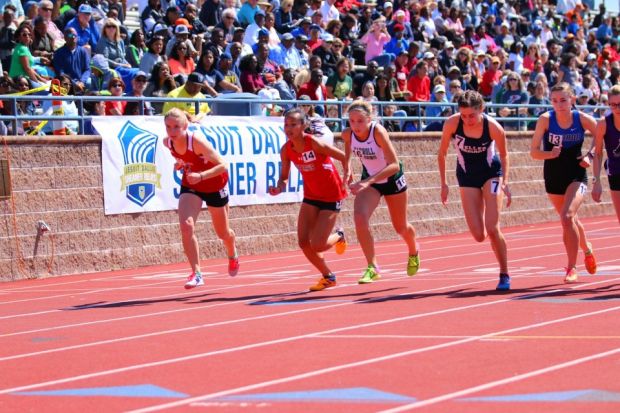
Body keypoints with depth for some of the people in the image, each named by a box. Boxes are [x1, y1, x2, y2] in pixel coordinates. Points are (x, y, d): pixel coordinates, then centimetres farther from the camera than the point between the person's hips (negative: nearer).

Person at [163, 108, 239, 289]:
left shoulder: (197, 141, -33)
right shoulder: (167, 142, -15)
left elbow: (222, 165, -33)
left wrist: (201, 176, -45)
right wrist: (181, 163, -6)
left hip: (214, 184, -4)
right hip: (190, 185, 4)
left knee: (222, 232, 15)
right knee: (186, 226, -21)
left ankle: (233, 256, 51)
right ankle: (196, 273, -14)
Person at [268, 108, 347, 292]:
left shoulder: (315, 143, -25)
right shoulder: (286, 150, -9)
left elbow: (345, 157, -15)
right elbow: (284, 177, 2)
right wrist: (279, 188, -19)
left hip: (331, 197, -6)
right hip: (311, 197, 6)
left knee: (316, 245, -11)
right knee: (303, 242, -3)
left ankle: (338, 237, 26)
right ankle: (328, 277, 21)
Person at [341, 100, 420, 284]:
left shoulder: (378, 132, -34)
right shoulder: (347, 134, -19)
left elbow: (394, 165, -38)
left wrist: (368, 182, -47)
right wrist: (347, 170, -8)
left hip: (392, 178, -3)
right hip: (369, 179, 3)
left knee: (400, 227, 14)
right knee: (359, 216, -25)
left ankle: (414, 252, 50)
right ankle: (372, 268, -17)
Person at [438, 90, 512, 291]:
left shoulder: (494, 128, -23)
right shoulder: (452, 123, -21)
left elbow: (504, 154, -4)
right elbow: (442, 154, -5)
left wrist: (505, 183, -11)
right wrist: (444, 183, -3)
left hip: (491, 173, -2)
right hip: (467, 176, 2)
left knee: (492, 228, -15)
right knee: (479, 235, -6)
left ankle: (504, 275, 2)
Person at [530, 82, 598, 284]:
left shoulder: (583, 119, -12)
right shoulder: (545, 119, -13)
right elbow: (534, 152, -12)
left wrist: (590, 155, -11)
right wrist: (550, 154, -30)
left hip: (576, 176, -3)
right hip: (553, 177, 3)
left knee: (567, 217, -22)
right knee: (570, 220, 18)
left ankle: (572, 268, -13)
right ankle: (587, 249, 49)